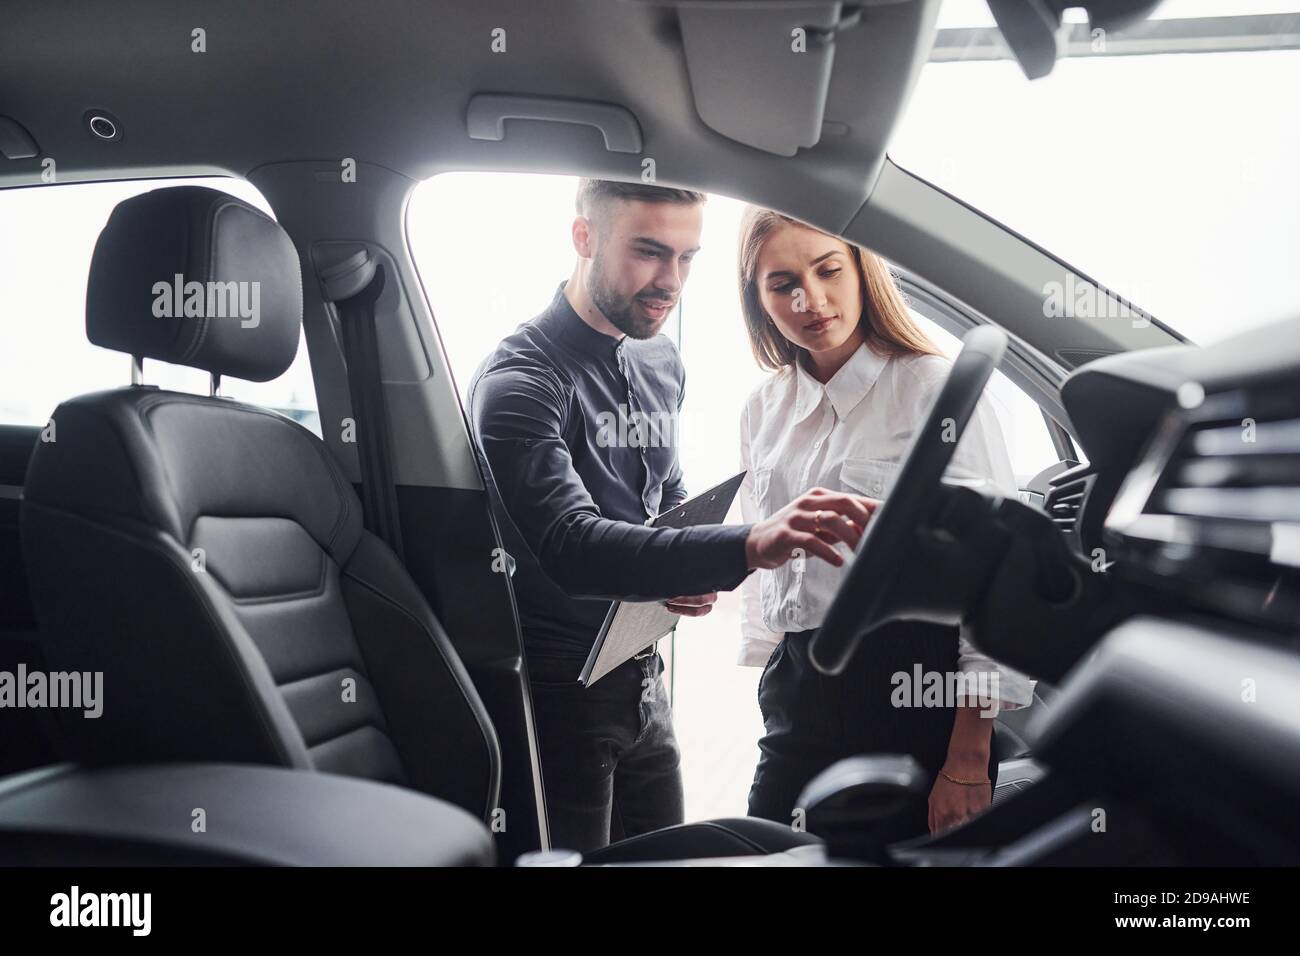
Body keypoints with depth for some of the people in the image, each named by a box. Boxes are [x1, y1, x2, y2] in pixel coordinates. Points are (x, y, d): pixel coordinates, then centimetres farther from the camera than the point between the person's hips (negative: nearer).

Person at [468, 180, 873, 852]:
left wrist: (695, 571, -2)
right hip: (560, 689, -7)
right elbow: (571, 546, -34)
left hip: (642, 683, 8)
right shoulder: (520, 379, -19)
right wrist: (745, 547, -47)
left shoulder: (662, 363, 7)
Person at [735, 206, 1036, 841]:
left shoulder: (937, 390, -8)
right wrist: (775, 683, 16)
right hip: (799, 696, 5)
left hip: (914, 698, -5)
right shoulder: (763, 411, 10)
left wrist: (969, 763, -14)